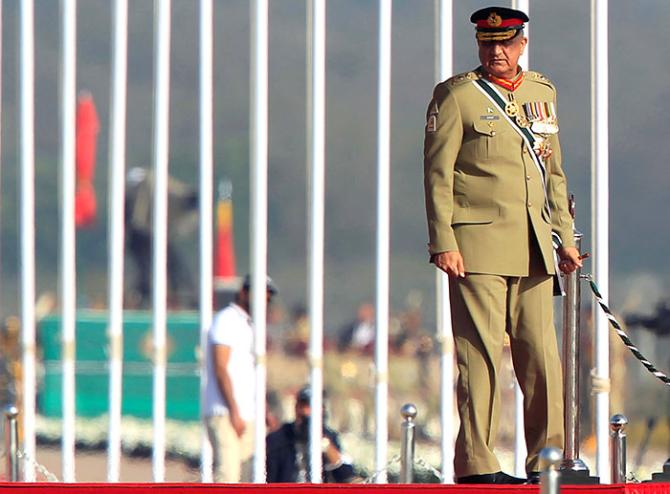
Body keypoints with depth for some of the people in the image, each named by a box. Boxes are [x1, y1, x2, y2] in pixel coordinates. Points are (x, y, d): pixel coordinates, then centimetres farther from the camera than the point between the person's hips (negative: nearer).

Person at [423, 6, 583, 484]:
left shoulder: (543, 93, 17)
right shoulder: (456, 95, 0)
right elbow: (438, 174, -4)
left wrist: (565, 237, 16)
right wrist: (443, 242, -12)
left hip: (534, 248, 5)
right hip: (478, 244, -5)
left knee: (542, 353, 4)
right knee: (481, 352, -6)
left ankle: (547, 458, 10)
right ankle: (476, 463, -4)